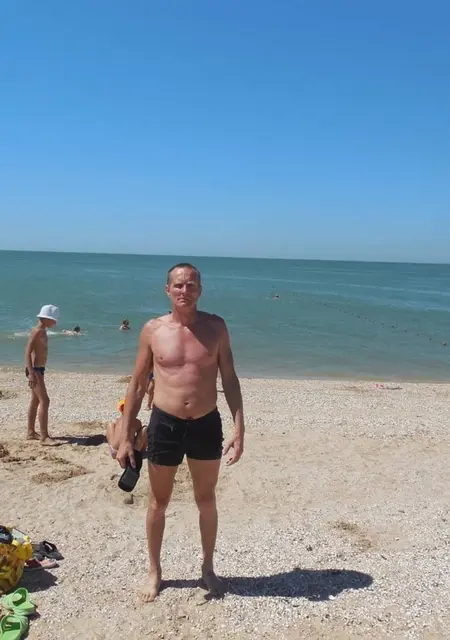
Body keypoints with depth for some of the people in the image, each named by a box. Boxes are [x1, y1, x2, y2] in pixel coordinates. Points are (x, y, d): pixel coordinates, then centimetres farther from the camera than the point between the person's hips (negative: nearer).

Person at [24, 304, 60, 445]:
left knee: (35, 401, 16)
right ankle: (44, 436, -12)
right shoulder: (37, 331, -16)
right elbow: (28, 352, -22)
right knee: (44, 401, -13)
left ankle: (31, 432, 26)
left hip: (38, 369, 11)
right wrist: (31, 373, -28)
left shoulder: (42, 331, 13)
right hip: (35, 370, -11)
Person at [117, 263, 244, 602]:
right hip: (165, 424, 0)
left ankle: (208, 567, 38)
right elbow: (137, 384, 2)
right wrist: (126, 437, 1)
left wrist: (239, 430, -6)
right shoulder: (153, 329, -4)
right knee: (159, 502, 15)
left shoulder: (216, 327, -3)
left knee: (207, 500, 17)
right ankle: (155, 571, 37)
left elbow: (230, 380, 0)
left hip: (207, 425, 1)